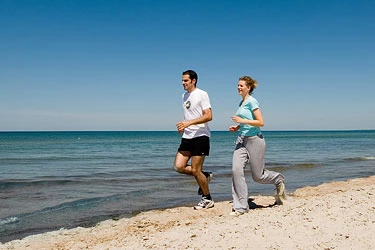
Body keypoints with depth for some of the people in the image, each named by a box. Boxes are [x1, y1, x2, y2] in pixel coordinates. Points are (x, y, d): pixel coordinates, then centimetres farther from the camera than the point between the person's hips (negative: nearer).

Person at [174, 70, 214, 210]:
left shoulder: (201, 94, -7)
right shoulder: (184, 96, 17)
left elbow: (208, 116, -15)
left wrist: (189, 123, -24)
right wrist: (183, 126, 8)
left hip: (200, 136, -8)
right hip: (187, 137, 8)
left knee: (195, 170, -5)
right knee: (179, 167, -3)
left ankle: (207, 199, 13)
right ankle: (204, 177, 20)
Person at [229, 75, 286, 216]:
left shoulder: (252, 101, -10)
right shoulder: (241, 103, 15)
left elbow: (260, 122, -16)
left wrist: (242, 121, -20)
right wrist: (237, 127, 10)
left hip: (254, 140, -7)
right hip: (241, 140, 7)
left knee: (258, 176, 2)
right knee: (236, 170, -9)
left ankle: (279, 180, 34)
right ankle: (240, 206, -4)